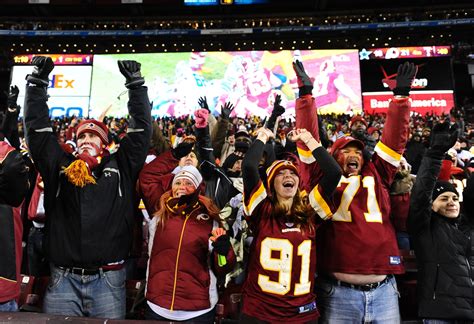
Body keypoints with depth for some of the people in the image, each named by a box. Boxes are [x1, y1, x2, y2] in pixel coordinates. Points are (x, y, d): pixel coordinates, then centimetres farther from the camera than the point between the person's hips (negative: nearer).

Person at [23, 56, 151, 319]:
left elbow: (141, 127, 6)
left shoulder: (120, 167, 6)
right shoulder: (59, 166, 10)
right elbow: (37, 127, 11)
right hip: (63, 278, 2)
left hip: (108, 279, -1)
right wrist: (37, 80, 9)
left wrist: (135, 83, 6)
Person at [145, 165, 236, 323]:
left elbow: (222, 269, 0)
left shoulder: (209, 221, -3)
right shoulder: (159, 217, 0)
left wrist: (223, 249, -20)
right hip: (157, 307, 1)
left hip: (198, 310, -1)